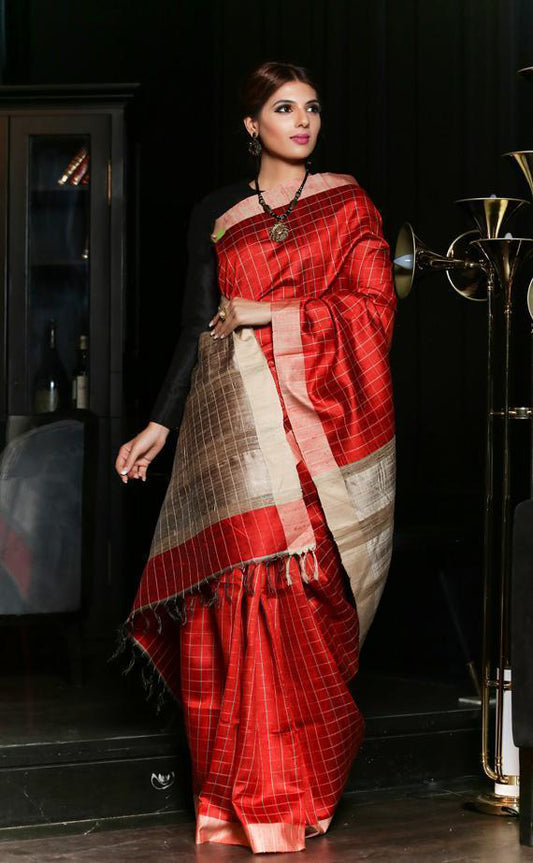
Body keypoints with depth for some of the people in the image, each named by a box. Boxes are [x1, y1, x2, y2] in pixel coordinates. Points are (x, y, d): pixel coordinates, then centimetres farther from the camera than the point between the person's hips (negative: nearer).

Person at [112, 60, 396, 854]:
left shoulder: (347, 204, 9)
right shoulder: (215, 215, 13)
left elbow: (375, 309, 1)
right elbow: (197, 330, 13)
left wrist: (273, 314, -6)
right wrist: (160, 424, 7)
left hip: (321, 420, -1)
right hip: (236, 424, 1)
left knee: (301, 597, -8)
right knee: (243, 584, -8)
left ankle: (295, 791, 2)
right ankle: (254, 796, 0)